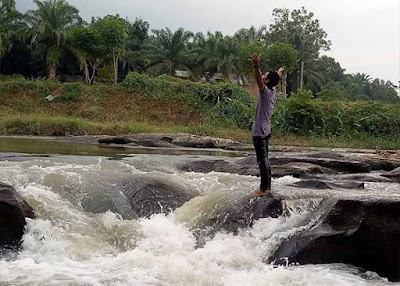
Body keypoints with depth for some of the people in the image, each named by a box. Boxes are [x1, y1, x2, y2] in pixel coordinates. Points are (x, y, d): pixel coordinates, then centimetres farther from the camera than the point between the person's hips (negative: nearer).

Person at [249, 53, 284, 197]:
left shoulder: (266, 92, -13)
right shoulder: (272, 91, 11)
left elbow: (258, 80, -33)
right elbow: (275, 79, 33)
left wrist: (256, 66, -48)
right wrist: (279, 73, 53)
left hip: (260, 132, -10)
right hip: (264, 131, 10)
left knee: (262, 160, -7)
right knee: (264, 161, 13)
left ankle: (264, 189, -5)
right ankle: (267, 188, 17)